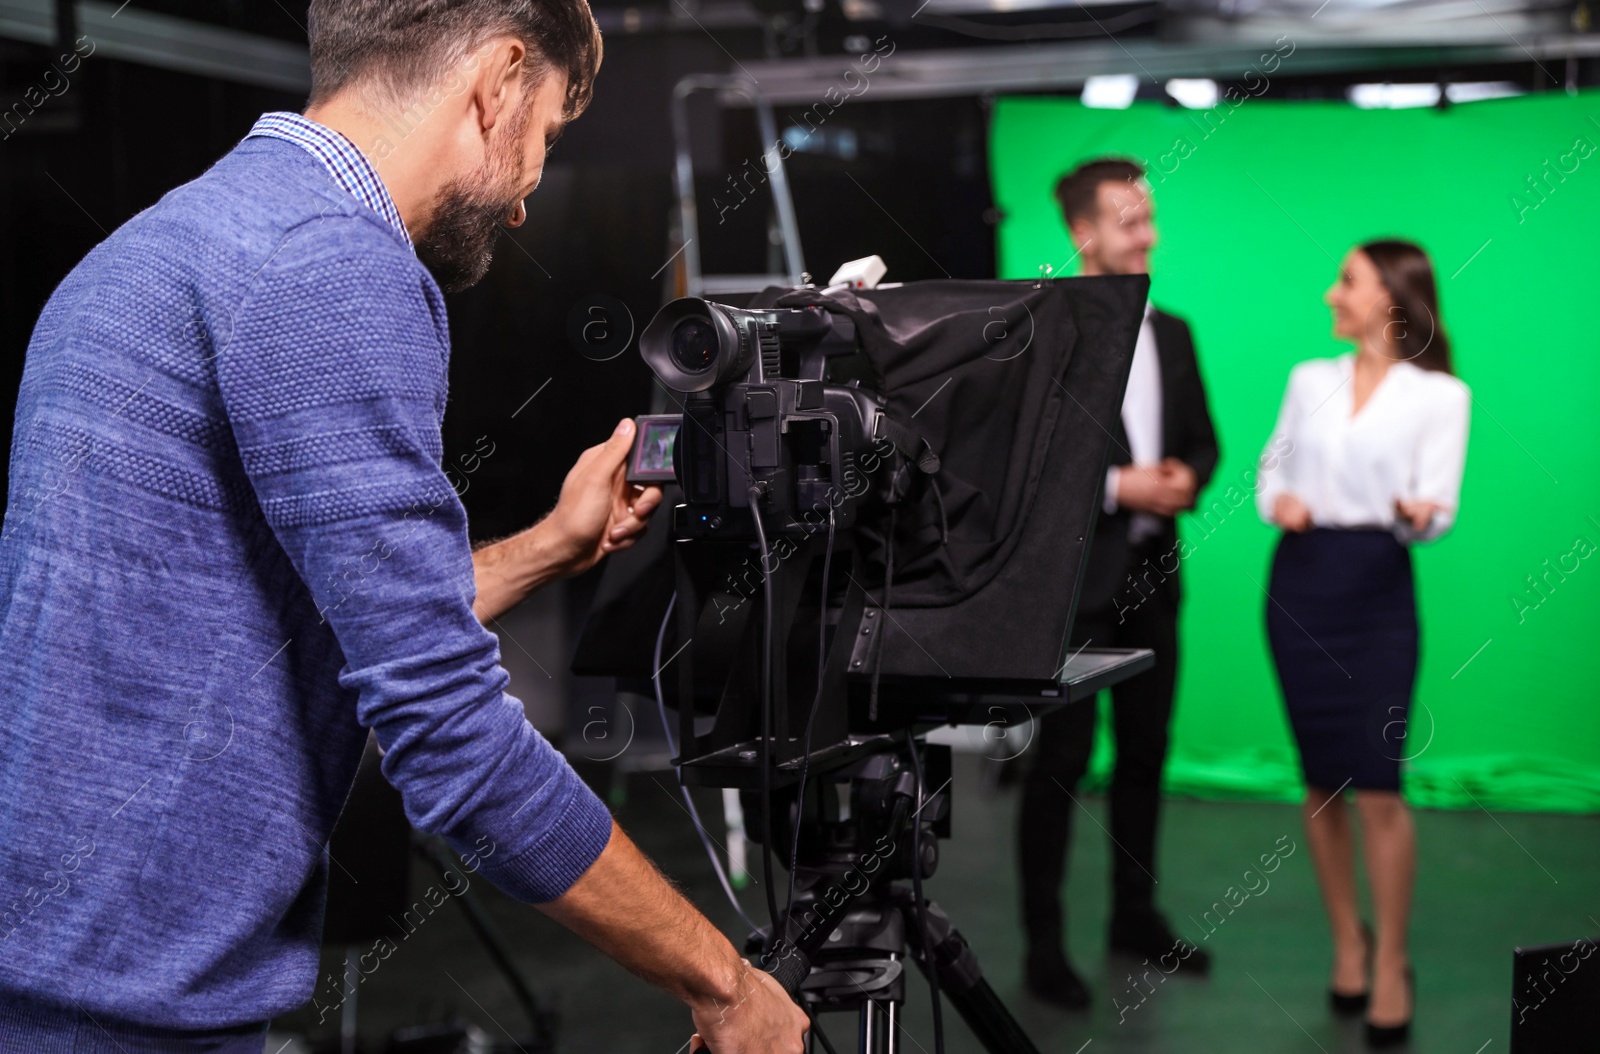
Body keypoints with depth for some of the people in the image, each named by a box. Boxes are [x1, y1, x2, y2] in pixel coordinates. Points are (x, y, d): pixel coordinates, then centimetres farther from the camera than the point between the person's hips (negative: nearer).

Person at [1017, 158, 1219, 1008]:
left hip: (1152, 574, 6)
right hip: (1073, 575, -6)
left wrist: (1186, 478, -5)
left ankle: (1136, 913, 30)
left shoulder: (1171, 333, 11)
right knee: (1060, 758, 0)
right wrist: (1115, 487, -17)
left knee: (1146, 751, 15)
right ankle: (1043, 940, 10)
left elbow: (1201, 439, 17)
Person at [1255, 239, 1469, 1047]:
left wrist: (1417, 514, -28)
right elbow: (1271, 469, 14)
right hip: (1299, 580, 4)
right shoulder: (1309, 380, 10)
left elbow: (1438, 507, -7)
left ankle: (1391, 962, 10)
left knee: (1377, 785, -6)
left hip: (1377, 587, -3)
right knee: (1321, 784, 8)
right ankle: (1347, 943, 24)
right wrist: (1276, 502, -8)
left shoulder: (1440, 395, -1)